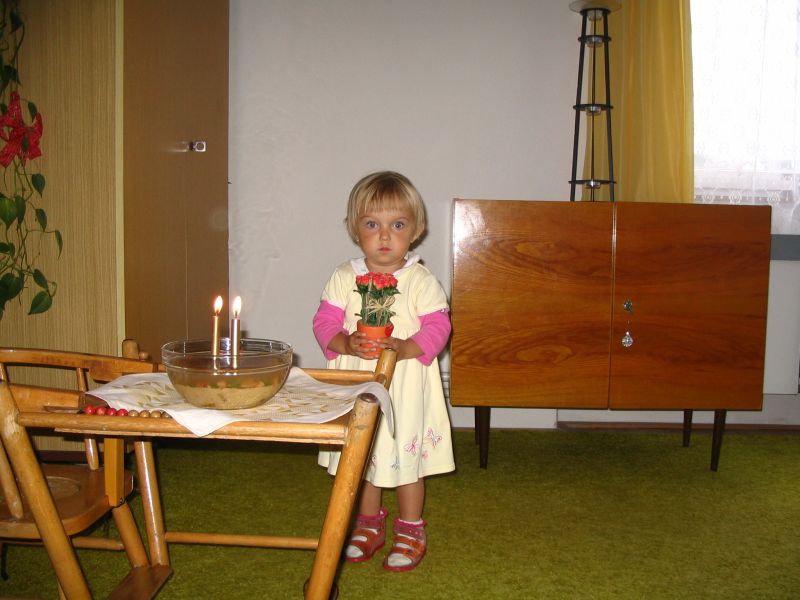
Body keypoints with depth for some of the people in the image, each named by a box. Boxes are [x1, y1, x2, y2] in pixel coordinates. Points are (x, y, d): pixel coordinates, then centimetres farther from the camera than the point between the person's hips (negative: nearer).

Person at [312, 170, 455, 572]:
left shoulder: (420, 280, -8)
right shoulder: (344, 278, -1)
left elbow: (437, 327, -12)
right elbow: (325, 321, -3)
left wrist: (404, 349, -28)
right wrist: (346, 343, -23)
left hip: (406, 387, -3)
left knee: (406, 456, 8)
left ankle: (410, 531, 28)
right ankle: (369, 524, 37)